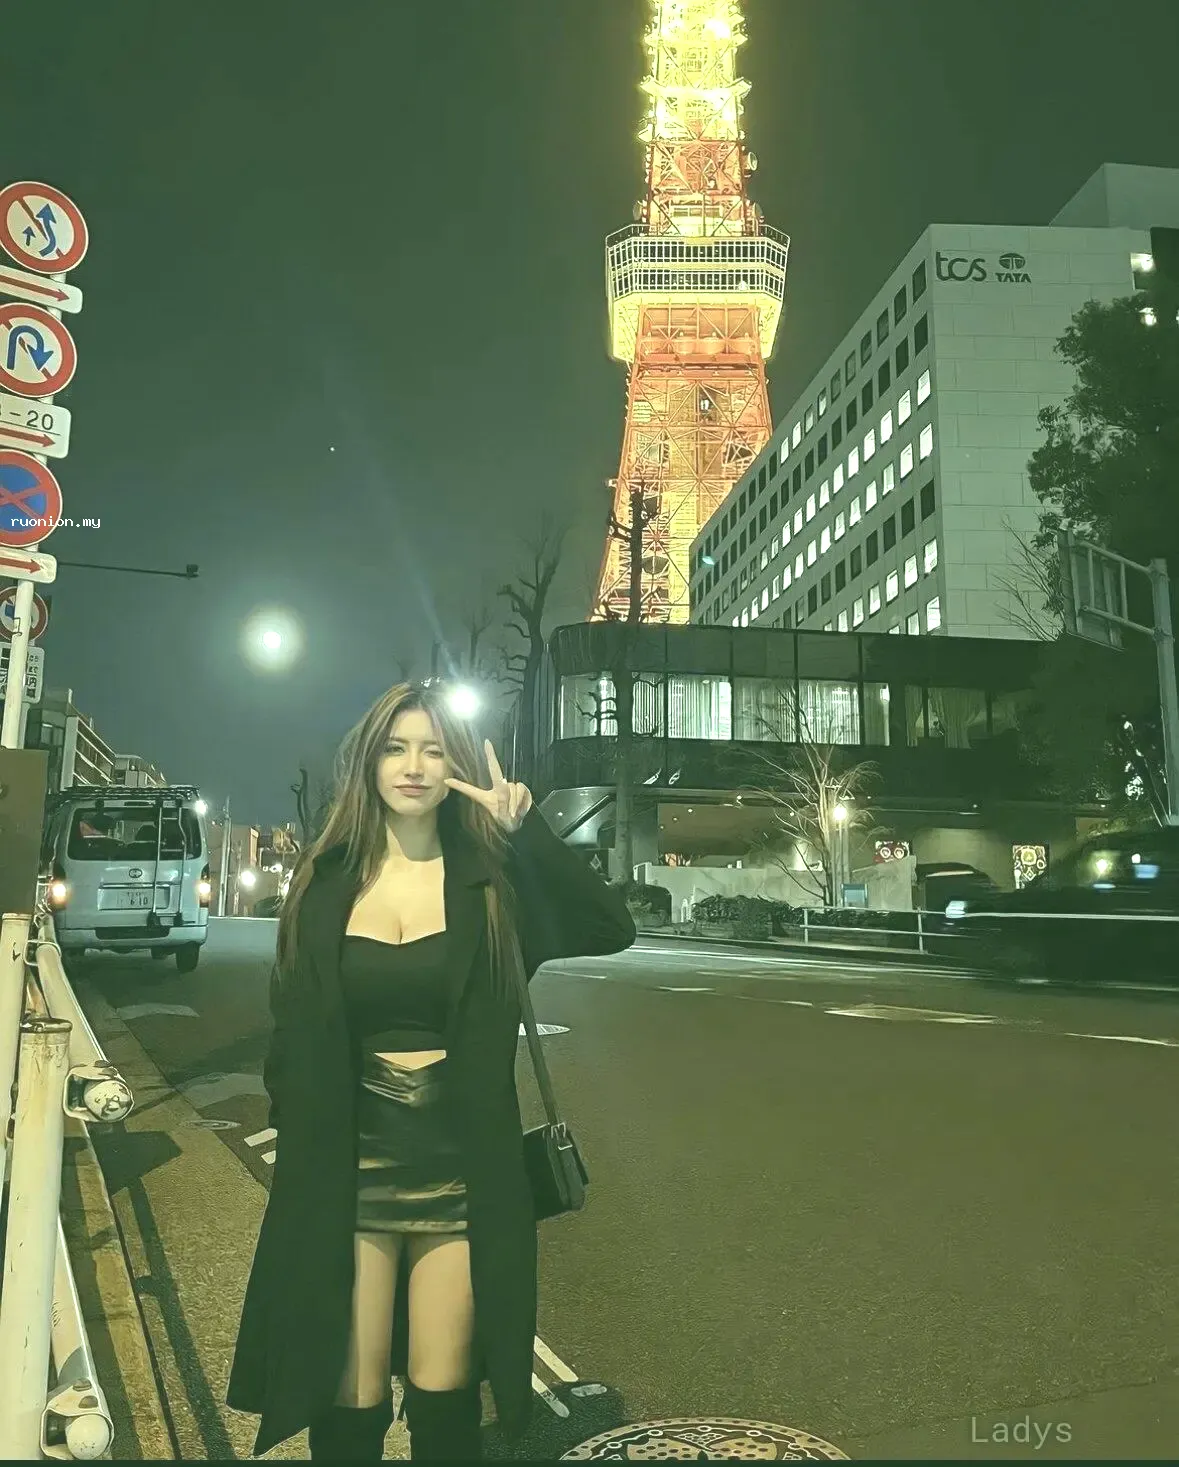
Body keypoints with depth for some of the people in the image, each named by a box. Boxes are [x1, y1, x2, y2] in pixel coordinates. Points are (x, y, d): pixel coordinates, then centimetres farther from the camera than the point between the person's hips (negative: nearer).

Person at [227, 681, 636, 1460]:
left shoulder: (489, 879, -4)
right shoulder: (328, 883, 1)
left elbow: (612, 929, -17)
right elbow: (293, 1029, 6)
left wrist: (526, 829, -23)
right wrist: (295, 1142, 4)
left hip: (459, 1172, -1)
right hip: (348, 1169, 1)